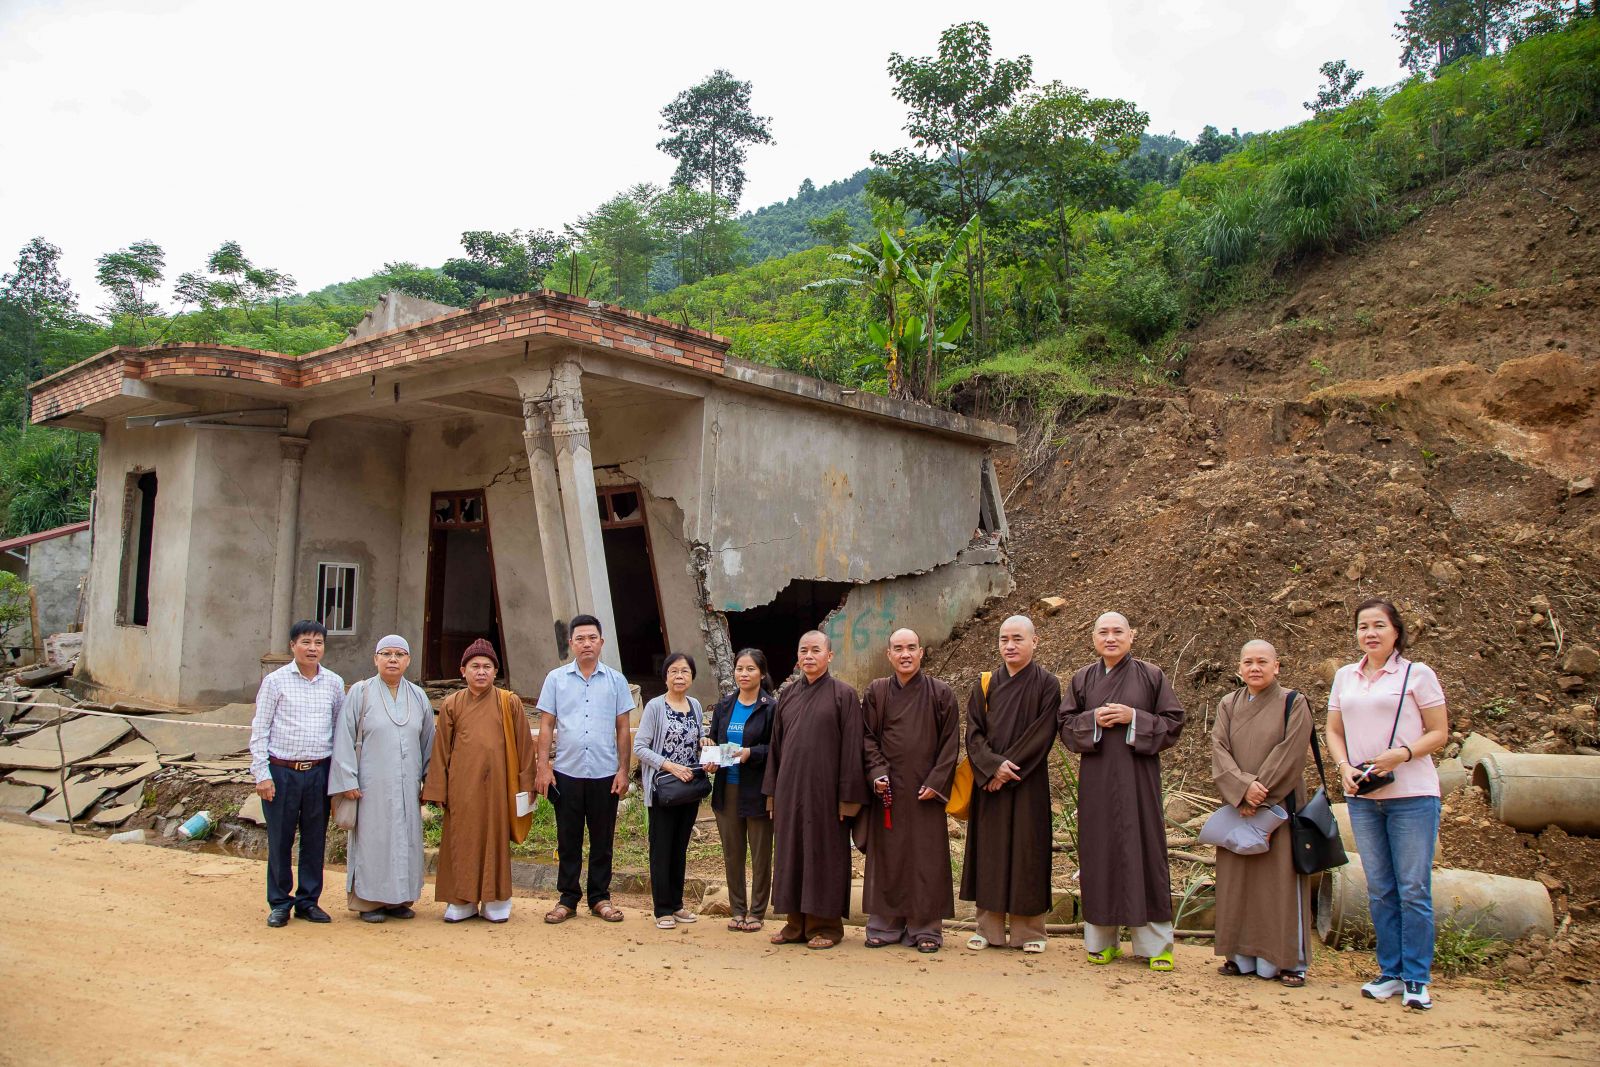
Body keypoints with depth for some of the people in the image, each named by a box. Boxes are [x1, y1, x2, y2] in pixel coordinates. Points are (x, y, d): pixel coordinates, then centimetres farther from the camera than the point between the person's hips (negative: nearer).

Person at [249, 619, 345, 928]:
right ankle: (280, 903, 20)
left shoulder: (334, 683, 6)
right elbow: (259, 730, 0)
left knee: (315, 840, 8)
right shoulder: (276, 681, -1)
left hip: (319, 772, 2)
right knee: (279, 840, 5)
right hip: (281, 771, -2)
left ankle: (308, 901, 22)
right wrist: (261, 773, -6)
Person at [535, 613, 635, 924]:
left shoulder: (616, 681, 5)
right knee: (568, 840, 6)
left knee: (602, 840, 8)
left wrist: (623, 770, 0)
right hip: (566, 772, 0)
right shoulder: (556, 678, 4)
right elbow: (546, 725, 3)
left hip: (605, 773, 0)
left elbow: (622, 729, 6)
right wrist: (542, 767, -4)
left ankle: (600, 897, 19)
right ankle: (568, 897, 17)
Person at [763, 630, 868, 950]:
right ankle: (797, 923, 19)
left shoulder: (843, 695, -4)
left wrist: (847, 797, -11)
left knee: (824, 854, 2)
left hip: (824, 789, -5)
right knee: (791, 854, 8)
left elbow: (851, 748, -7)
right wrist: (772, 793, 9)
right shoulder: (787, 695, 10)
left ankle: (826, 925, 13)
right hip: (789, 788, 5)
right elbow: (776, 745, 13)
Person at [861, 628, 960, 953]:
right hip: (888, 789, 1)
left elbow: (950, 742, 0)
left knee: (926, 858, 1)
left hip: (925, 790, -1)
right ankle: (885, 925, 15)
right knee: (886, 857, 6)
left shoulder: (941, 693, 1)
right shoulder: (876, 691, 6)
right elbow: (868, 737, 5)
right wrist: (877, 772, -9)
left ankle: (925, 927, 11)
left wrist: (936, 782, -9)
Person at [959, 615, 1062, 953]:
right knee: (989, 850, 5)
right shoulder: (985, 685, 8)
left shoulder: (1047, 684, -1)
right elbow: (973, 732, 1)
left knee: (1026, 850, 1)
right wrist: (993, 765, -15)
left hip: (1028, 784, -3)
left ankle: (1028, 931, 11)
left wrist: (1009, 766, -15)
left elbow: (1041, 734, -9)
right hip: (989, 783, 3)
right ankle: (989, 928, 13)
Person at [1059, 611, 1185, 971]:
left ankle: (1156, 943, 8)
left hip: (1138, 777, -2)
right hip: (1096, 779, 2)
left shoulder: (1151, 676, 3)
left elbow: (1174, 723, 1)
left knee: (1144, 850, -1)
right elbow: (1065, 725, 8)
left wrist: (1134, 718, -13)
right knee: (1099, 853, 3)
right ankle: (1102, 938, 13)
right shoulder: (1082, 679, 9)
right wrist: (1094, 720, -10)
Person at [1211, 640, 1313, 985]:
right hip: (1238, 807, 4)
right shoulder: (1228, 706, 9)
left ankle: (1288, 960, 7)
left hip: (1279, 806, -4)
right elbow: (1219, 750, -3)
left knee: (1280, 881, -2)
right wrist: (1244, 787, -19)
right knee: (1238, 881, 6)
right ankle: (1242, 955, 14)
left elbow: (1289, 753, -11)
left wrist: (1261, 795, -15)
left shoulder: (1294, 704, -2)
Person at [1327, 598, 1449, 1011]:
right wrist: (1345, 767, -3)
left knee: (1414, 889, -2)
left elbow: (1439, 732, -3)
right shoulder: (1345, 676, 11)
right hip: (1362, 797, 4)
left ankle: (1417, 979, 8)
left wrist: (1403, 754, -19)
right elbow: (1333, 731, 15)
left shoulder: (1417, 674, -2)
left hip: (1412, 794, -4)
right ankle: (1391, 972, 19)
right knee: (1380, 890, 10)